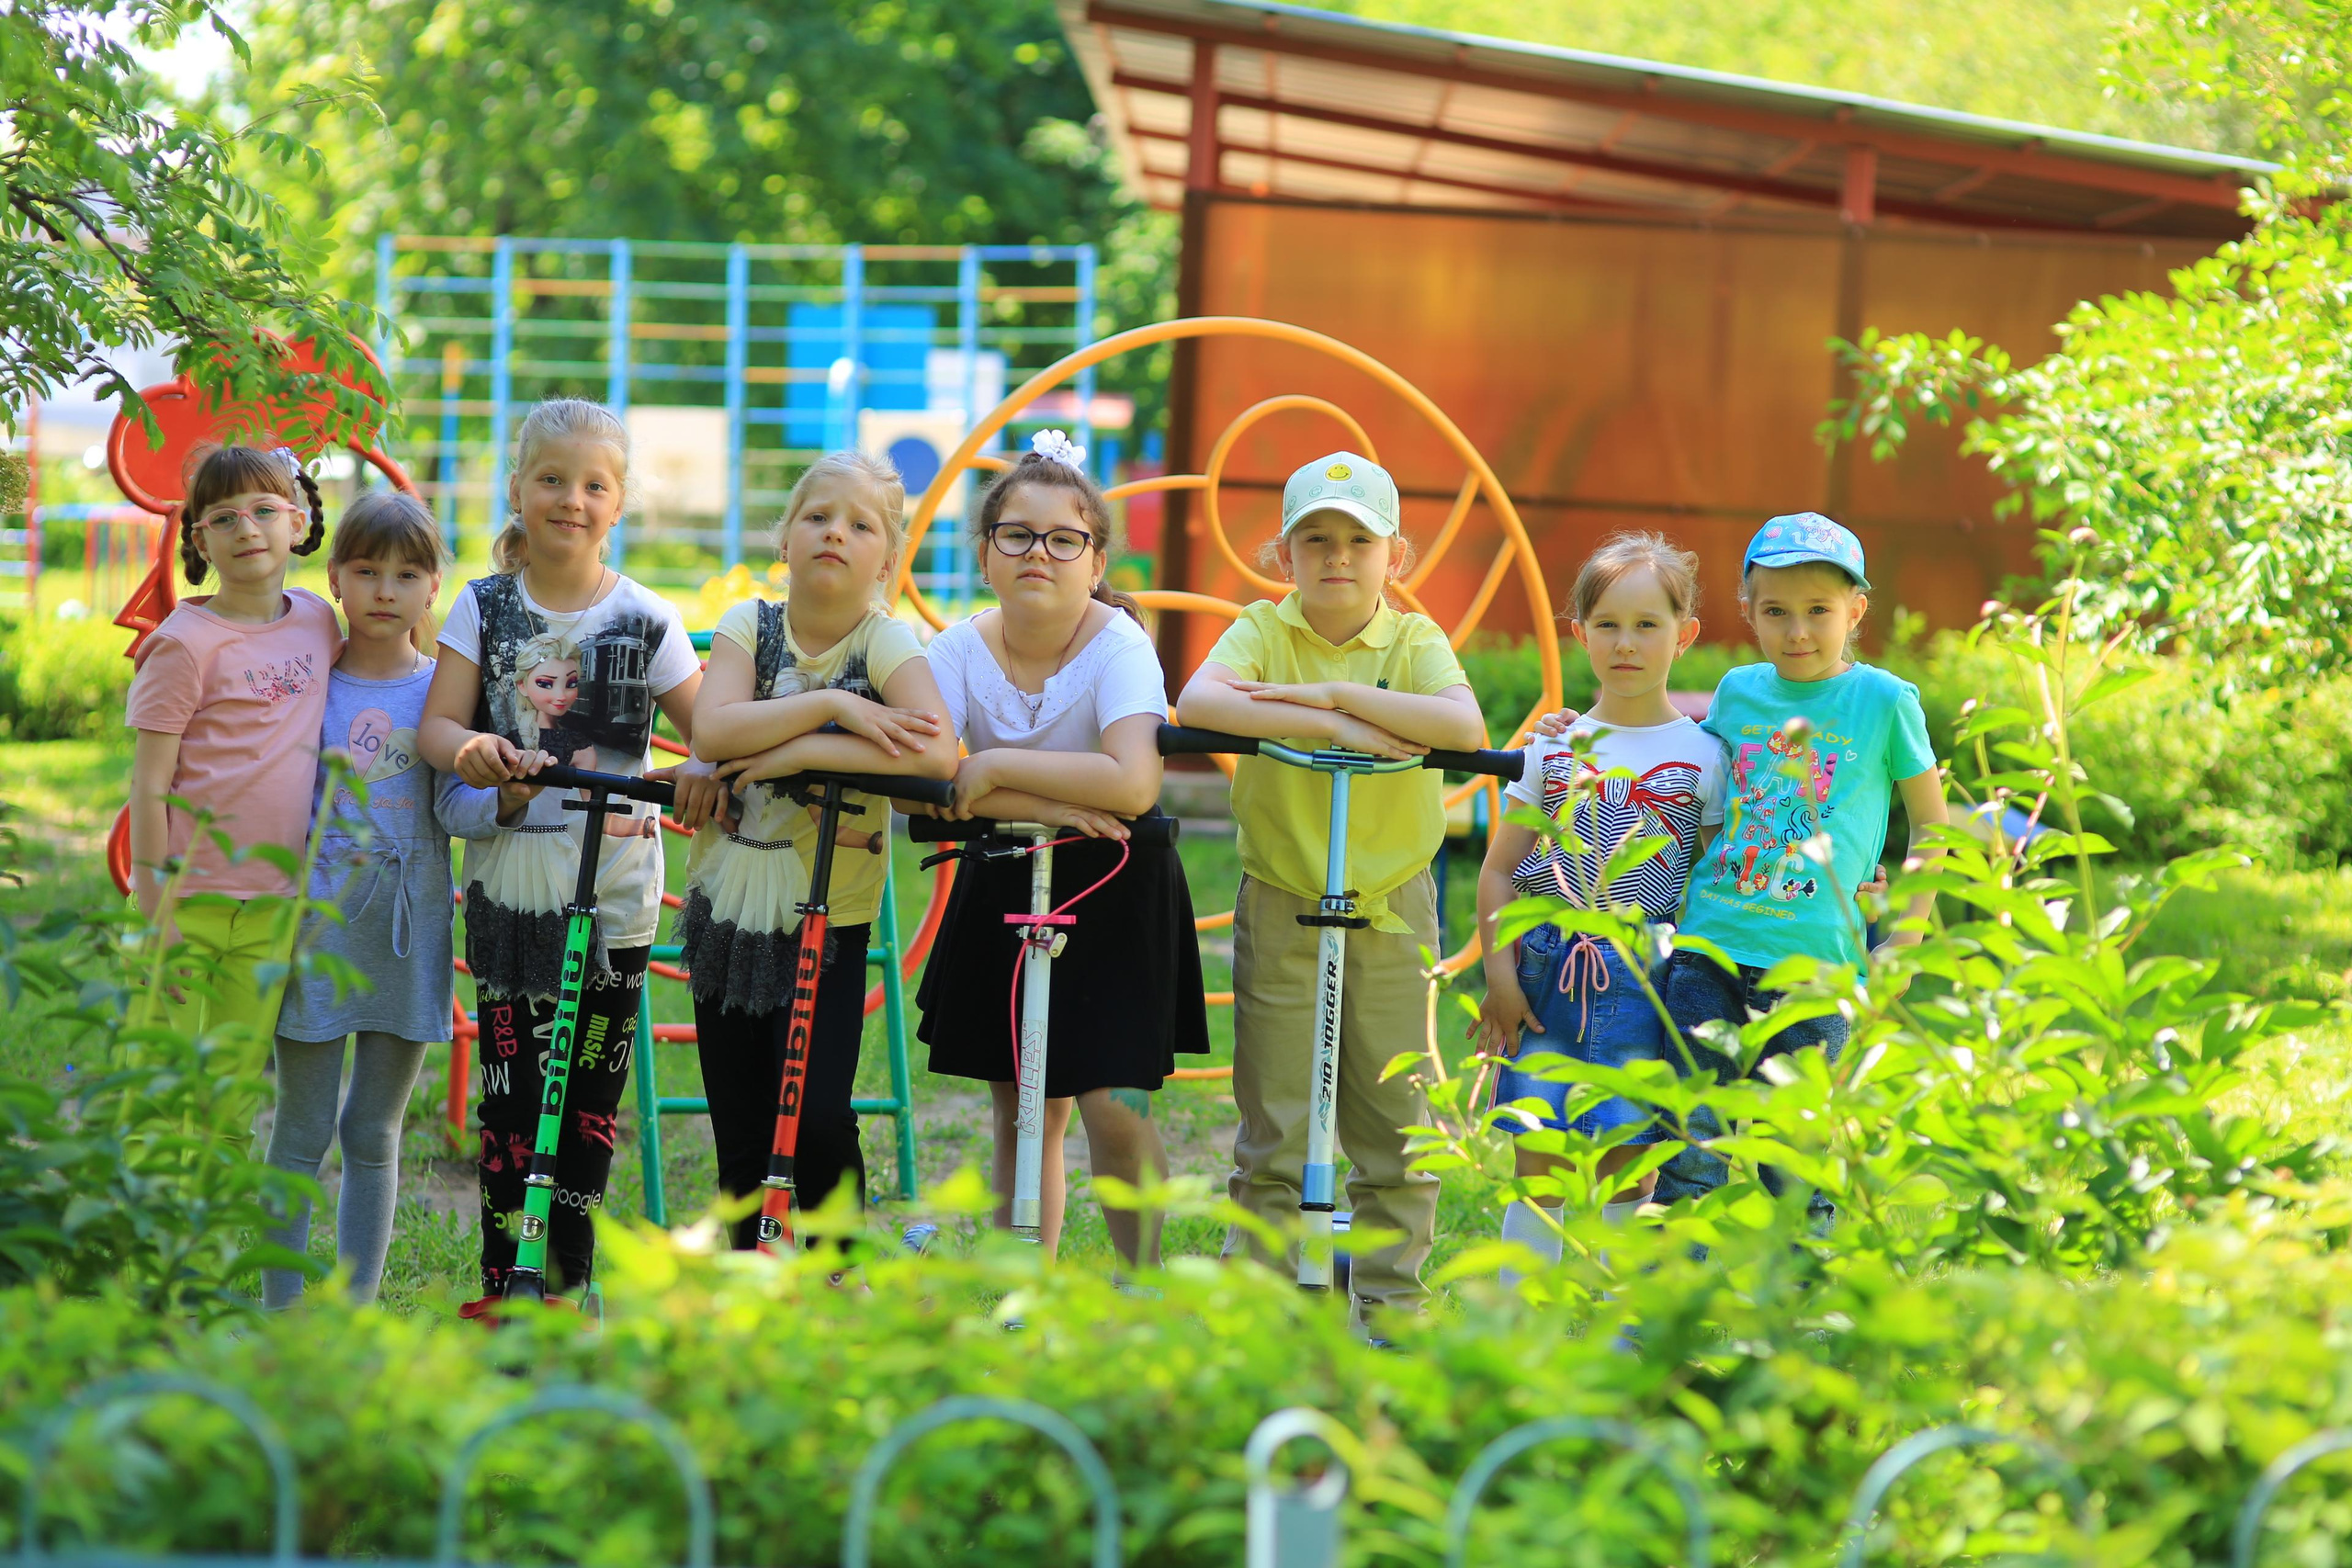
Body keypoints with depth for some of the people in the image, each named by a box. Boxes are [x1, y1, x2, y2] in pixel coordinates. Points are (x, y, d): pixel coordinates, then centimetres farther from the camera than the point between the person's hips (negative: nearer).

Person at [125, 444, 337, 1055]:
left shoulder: (317, 620, 7)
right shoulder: (184, 644, -9)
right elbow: (148, 786, -9)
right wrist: (155, 915, -12)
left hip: (274, 909, 5)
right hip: (190, 899, -5)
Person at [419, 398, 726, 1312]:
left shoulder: (645, 621, 3)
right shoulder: (485, 607, 6)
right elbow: (436, 725, 0)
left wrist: (705, 772, -23)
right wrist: (469, 748, -24)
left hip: (613, 885, 0)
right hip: (509, 878, 0)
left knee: (593, 1092, 2)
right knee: (510, 1088, -3)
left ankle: (571, 1280, 13)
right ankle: (502, 1281, 4)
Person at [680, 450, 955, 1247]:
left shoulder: (887, 641, -6)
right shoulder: (751, 624, 1)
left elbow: (936, 754, -24)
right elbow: (712, 733, -16)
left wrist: (797, 751, -22)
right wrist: (832, 705, -23)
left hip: (828, 919, -3)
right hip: (728, 906, 3)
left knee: (820, 1121, -12)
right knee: (739, 1136, 7)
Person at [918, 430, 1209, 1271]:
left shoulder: (1119, 644, -18)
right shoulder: (961, 649, -7)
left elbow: (1132, 783, -34)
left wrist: (994, 769, -28)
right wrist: (1045, 804, -30)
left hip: (1115, 892, -3)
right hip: (1003, 887, 4)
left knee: (1114, 1110, -11)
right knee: (1021, 1113, 9)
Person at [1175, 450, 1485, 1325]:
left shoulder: (1413, 641, -1)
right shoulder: (1263, 630, -1)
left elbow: (1464, 727, -21)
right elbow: (1198, 702, -23)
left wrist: (1332, 692, -24)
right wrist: (1332, 724, -27)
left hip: (1391, 905, 1)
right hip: (1279, 907, -1)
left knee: (1394, 1124, 5)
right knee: (1273, 1129, 3)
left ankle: (1392, 1305, 16)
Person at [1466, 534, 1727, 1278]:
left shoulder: (1700, 755, 4)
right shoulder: (1554, 748, 9)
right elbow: (1499, 869, 11)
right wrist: (1500, 970, 1)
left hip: (1646, 972, -2)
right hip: (1550, 966, 2)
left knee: (1625, 1159, -5)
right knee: (1539, 1159, 0)